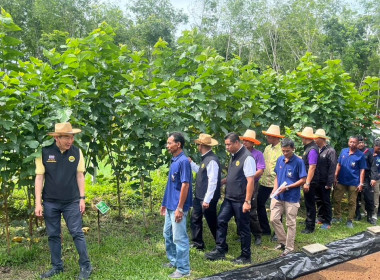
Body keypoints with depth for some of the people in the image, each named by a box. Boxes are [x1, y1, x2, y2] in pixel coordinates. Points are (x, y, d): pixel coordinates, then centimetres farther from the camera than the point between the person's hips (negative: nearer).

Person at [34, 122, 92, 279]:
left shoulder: (76, 152, -3)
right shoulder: (44, 153, -7)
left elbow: (80, 176, 3)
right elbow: (39, 178, -4)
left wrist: (82, 198, 1)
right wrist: (38, 203, -6)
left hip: (72, 202, 0)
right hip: (50, 202, 1)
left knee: (77, 233, 0)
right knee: (53, 235, 11)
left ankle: (86, 267, 11)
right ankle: (57, 267, 25)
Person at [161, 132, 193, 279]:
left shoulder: (183, 161, -18)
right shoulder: (174, 161, 10)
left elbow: (185, 185, -21)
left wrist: (180, 208, -21)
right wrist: (165, 203, 20)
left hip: (177, 207, -10)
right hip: (170, 206, 10)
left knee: (179, 237, -1)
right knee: (168, 234, 20)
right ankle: (174, 260, 35)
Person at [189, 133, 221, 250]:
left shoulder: (212, 160, -22)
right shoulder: (205, 158, 7)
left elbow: (212, 182, -26)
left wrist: (207, 200, -25)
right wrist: (191, 163, 20)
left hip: (207, 199, -9)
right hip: (199, 196, 10)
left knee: (212, 223, 4)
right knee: (195, 219, 17)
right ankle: (198, 244, 30)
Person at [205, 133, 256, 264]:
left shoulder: (247, 157, -18)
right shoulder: (234, 156, 8)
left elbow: (250, 181, -21)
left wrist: (247, 201, -21)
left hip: (240, 200, -8)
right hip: (229, 198, 8)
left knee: (243, 227, 6)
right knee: (221, 221, 7)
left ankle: (245, 256, 21)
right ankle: (220, 250, 20)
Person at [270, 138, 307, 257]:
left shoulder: (298, 162, -12)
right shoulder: (280, 159, 3)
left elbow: (303, 180, -12)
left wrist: (287, 187, -18)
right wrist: (275, 188, -3)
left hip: (292, 197, -5)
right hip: (278, 196, 5)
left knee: (291, 223, 6)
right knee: (274, 219, 6)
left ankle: (289, 247, 20)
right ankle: (282, 241, 26)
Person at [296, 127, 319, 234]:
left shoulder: (312, 150, -21)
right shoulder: (308, 148, 9)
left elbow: (312, 167, -25)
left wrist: (307, 183, -26)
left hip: (310, 181, -9)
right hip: (307, 180, 9)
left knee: (310, 203, 1)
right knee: (308, 202, 22)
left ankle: (310, 226, 10)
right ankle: (308, 220, 38)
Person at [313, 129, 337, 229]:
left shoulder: (330, 151, -13)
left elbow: (332, 168, -16)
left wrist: (329, 183, -17)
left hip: (325, 182, -6)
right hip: (317, 182, 6)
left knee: (326, 202, 5)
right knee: (319, 201, 16)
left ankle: (327, 222, 17)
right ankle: (320, 218, 31)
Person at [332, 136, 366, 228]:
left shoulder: (360, 155, -6)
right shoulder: (343, 151, 2)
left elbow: (362, 170, -5)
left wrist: (361, 183, -10)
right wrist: (335, 177, 3)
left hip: (353, 182, -3)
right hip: (341, 181, 3)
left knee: (352, 203, 6)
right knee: (336, 199, 8)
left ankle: (350, 221, 17)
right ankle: (337, 217, 25)